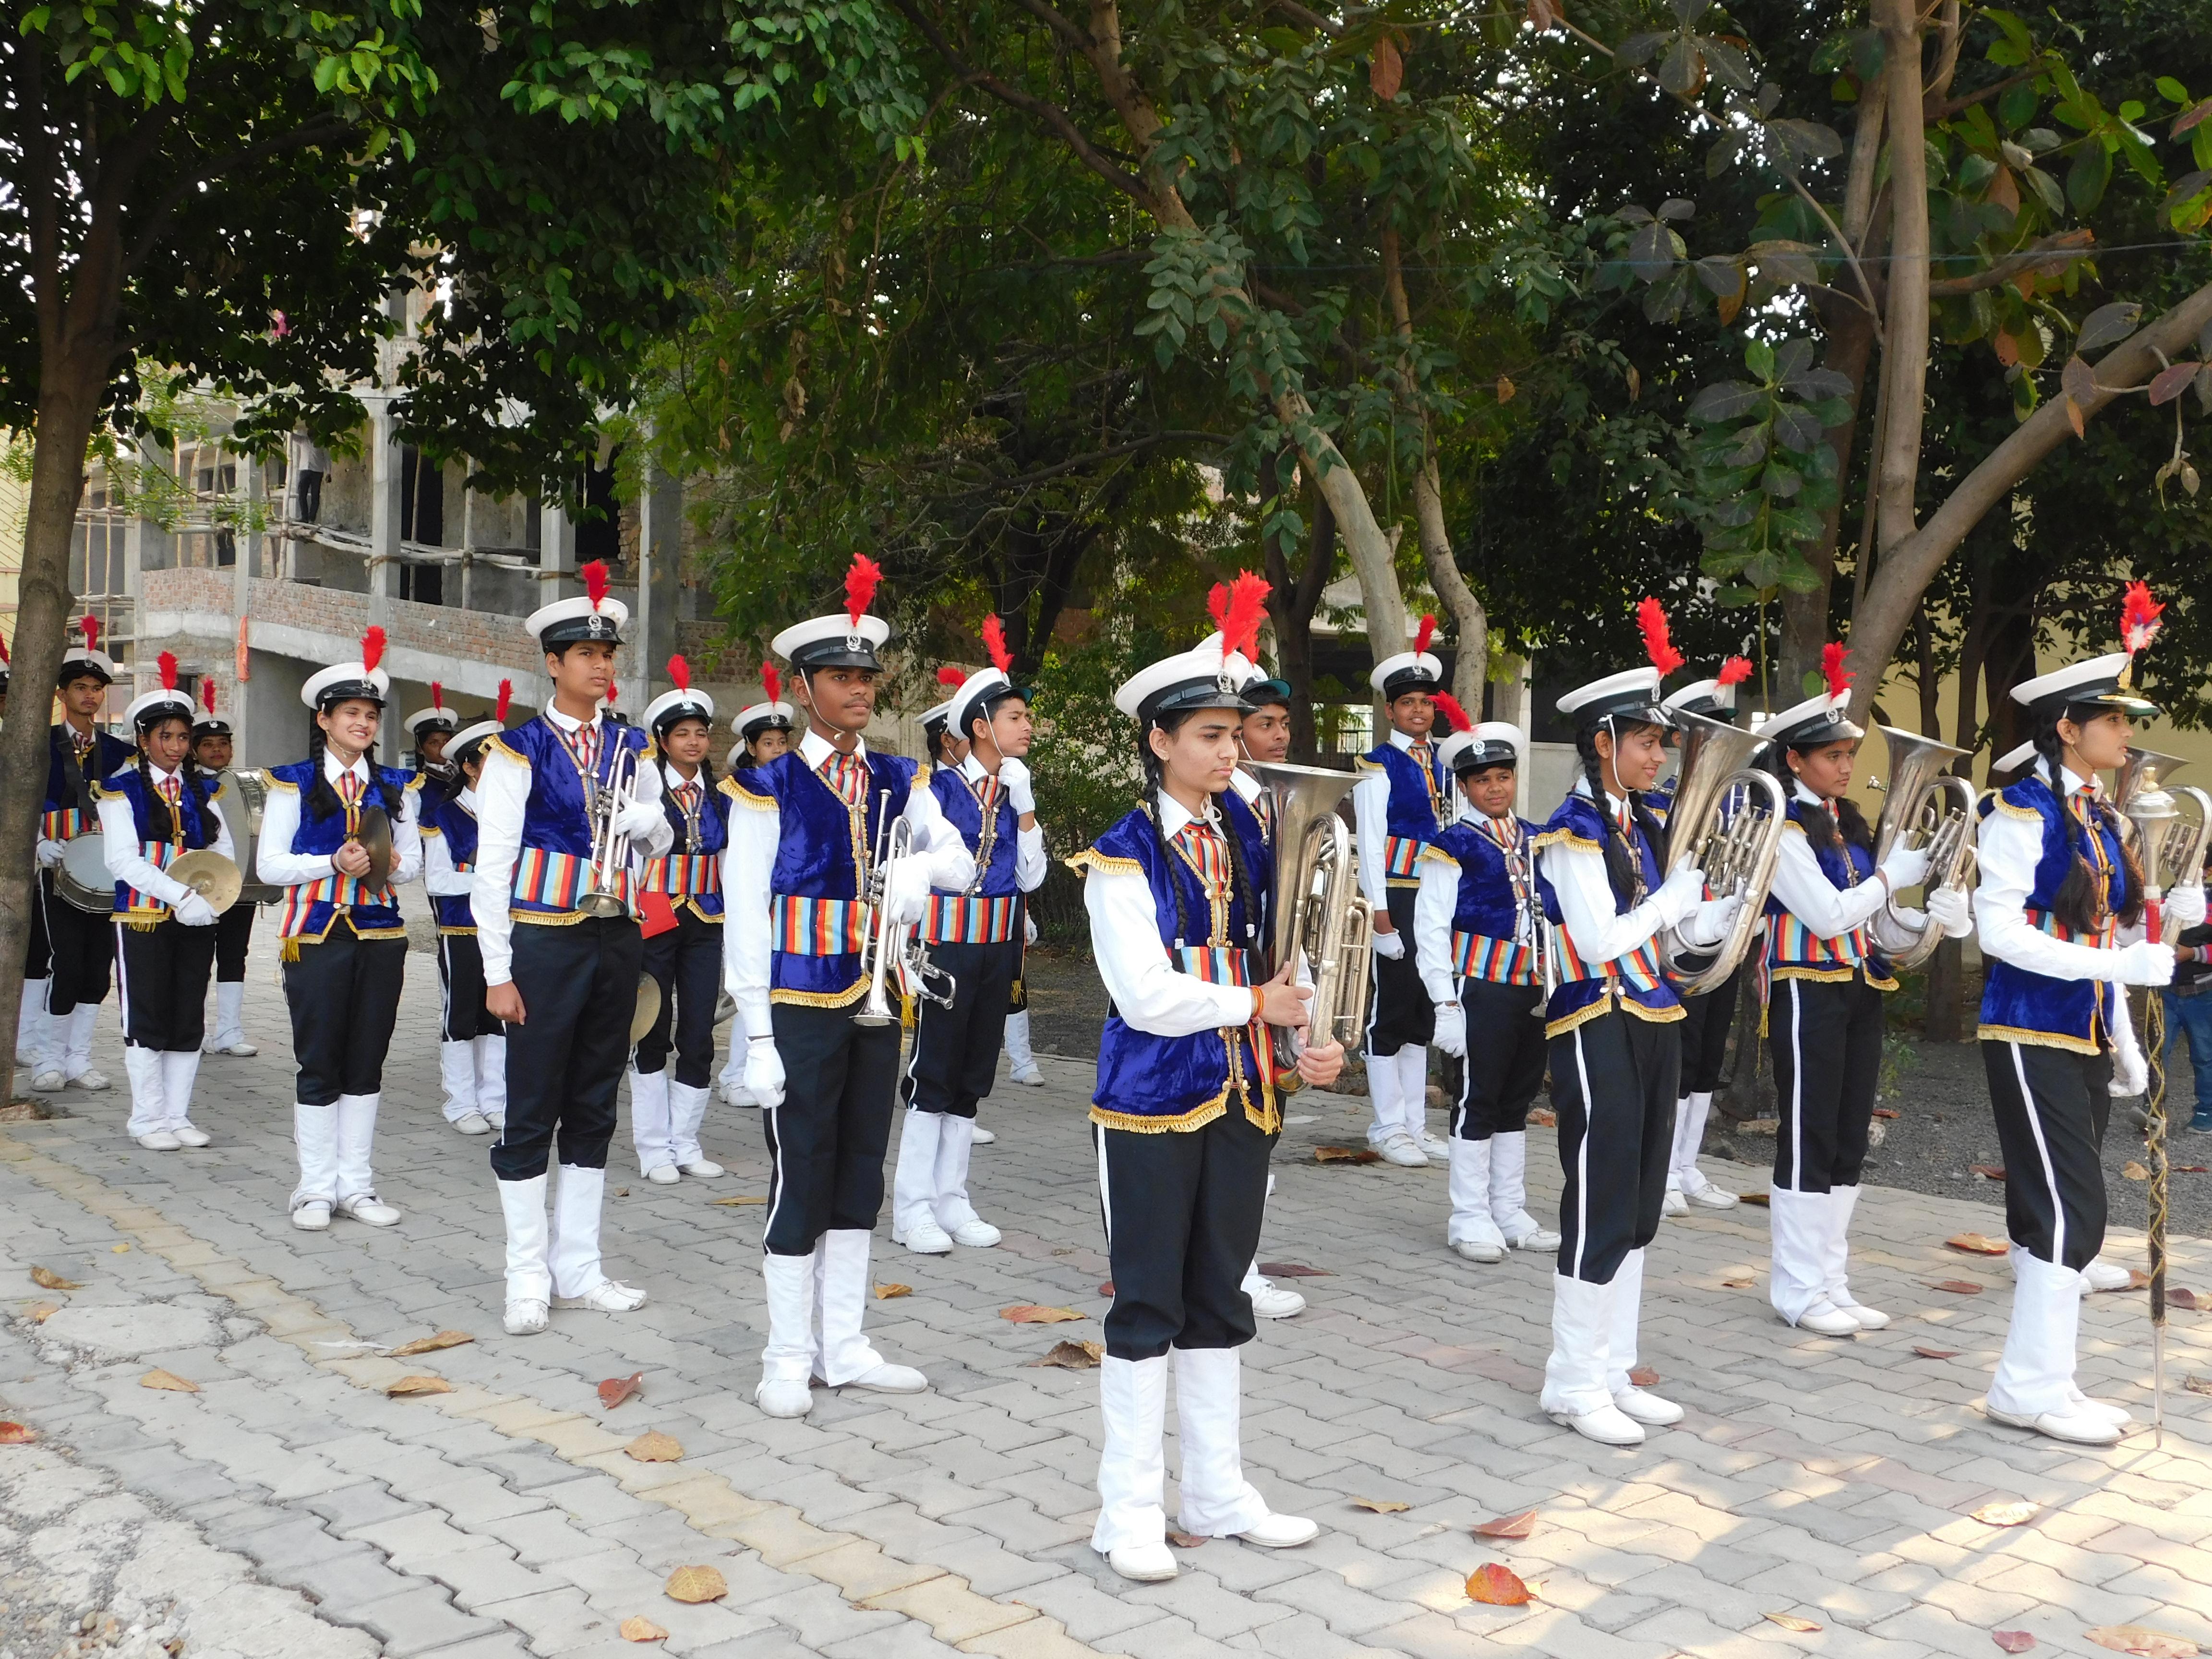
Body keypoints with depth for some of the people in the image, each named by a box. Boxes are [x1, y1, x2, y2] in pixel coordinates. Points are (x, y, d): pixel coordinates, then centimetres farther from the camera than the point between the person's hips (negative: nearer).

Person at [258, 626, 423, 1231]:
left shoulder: (395, 786, 11)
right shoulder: (293, 783, 1)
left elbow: (412, 859, 11)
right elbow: (269, 864, -3)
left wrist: (388, 863, -11)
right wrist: (334, 863, -17)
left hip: (382, 936, 3)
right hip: (318, 936, -3)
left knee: (366, 1065, 7)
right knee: (319, 1066, 1)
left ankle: (356, 1185, 15)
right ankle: (316, 1187, 11)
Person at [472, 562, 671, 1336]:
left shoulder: (630, 746, 10)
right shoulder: (519, 749, -5)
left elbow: (659, 841, 16)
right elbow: (492, 864, -7)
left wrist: (643, 818, -9)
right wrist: (497, 972, -10)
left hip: (616, 938, 5)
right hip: (544, 943, -5)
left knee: (594, 1108, 11)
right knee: (531, 1112, 0)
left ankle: (578, 1268, 21)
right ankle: (529, 1278, 10)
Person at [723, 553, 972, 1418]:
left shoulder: (899, 782, 9)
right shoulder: (769, 787, -7)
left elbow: (961, 862, 5)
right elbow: (745, 914, -9)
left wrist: (921, 864, -19)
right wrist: (757, 1036, -12)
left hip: (876, 1004, 6)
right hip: (801, 1009, -5)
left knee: (860, 1170, 12)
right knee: (800, 1176, 1)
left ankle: (844, 1346, 24)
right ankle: (788, 1358, 14)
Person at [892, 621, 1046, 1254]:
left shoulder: (1016, 792, 9)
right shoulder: (940, 787, -8)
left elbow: (1031, 877, 1)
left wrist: (1024, 805, -7)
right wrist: (915, 956, -12)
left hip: (999, 950, 6)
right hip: (948, 946, -6)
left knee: (972, 1075, 10)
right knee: (932, 1072, -3)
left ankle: (950, 1198, 18)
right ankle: (912, 1207, 5)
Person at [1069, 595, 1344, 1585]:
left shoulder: (1248, 834, 6)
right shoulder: (1124, 855, -11)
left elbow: (1280, 950, 8)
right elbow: (1147, 997, -19)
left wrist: (1316, 1038, -9)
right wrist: (1256, 1005, -12)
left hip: (1242, 1094, 6)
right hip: (1153, 1100, -5)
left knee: (1219, 1298, 15)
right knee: (1147, 1305, 3)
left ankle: (1217, 1494, 27)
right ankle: (1132, 1511, 16)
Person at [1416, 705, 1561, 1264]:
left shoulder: (1534, 839, 11)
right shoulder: (1454, 845, -7)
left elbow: (1552, 912, 17)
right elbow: (1431, 928, -10)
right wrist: (1446, 1003, -14)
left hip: (1535, 987, 6)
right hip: (1481, 987, -6)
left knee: (1517, 1100, 13)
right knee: (1478, 1100, 0)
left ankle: (1509, 1212, 24)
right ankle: (1470, 1218, 10)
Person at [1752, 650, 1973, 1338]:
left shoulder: (1849, 824, 15)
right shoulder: (1782, 828, -10)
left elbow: (1879, 926, 12)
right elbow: (1827, 915, -18)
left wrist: (1936, 917, -6)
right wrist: (1892, 874, -10)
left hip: (1861, 990, 8)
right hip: (1808, 992, -8)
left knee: (1848, 1144, 10)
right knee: (1808, 1143, -3)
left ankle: (1832, 1282, 19)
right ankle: (1799, 1290, 6)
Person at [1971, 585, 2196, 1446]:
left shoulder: (2101, 817, 13)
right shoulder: (2021, 812, -12)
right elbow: (1999, 932, -20)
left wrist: (2172, 914, 4)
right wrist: (2118, 962, -24)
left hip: (2087, 1038, 8)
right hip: (2032, 1037, -8)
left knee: (2051, 1215, 11)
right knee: (2071, 1213, -9)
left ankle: (2042, 1381, 18)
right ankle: (2031, 1387, 1)